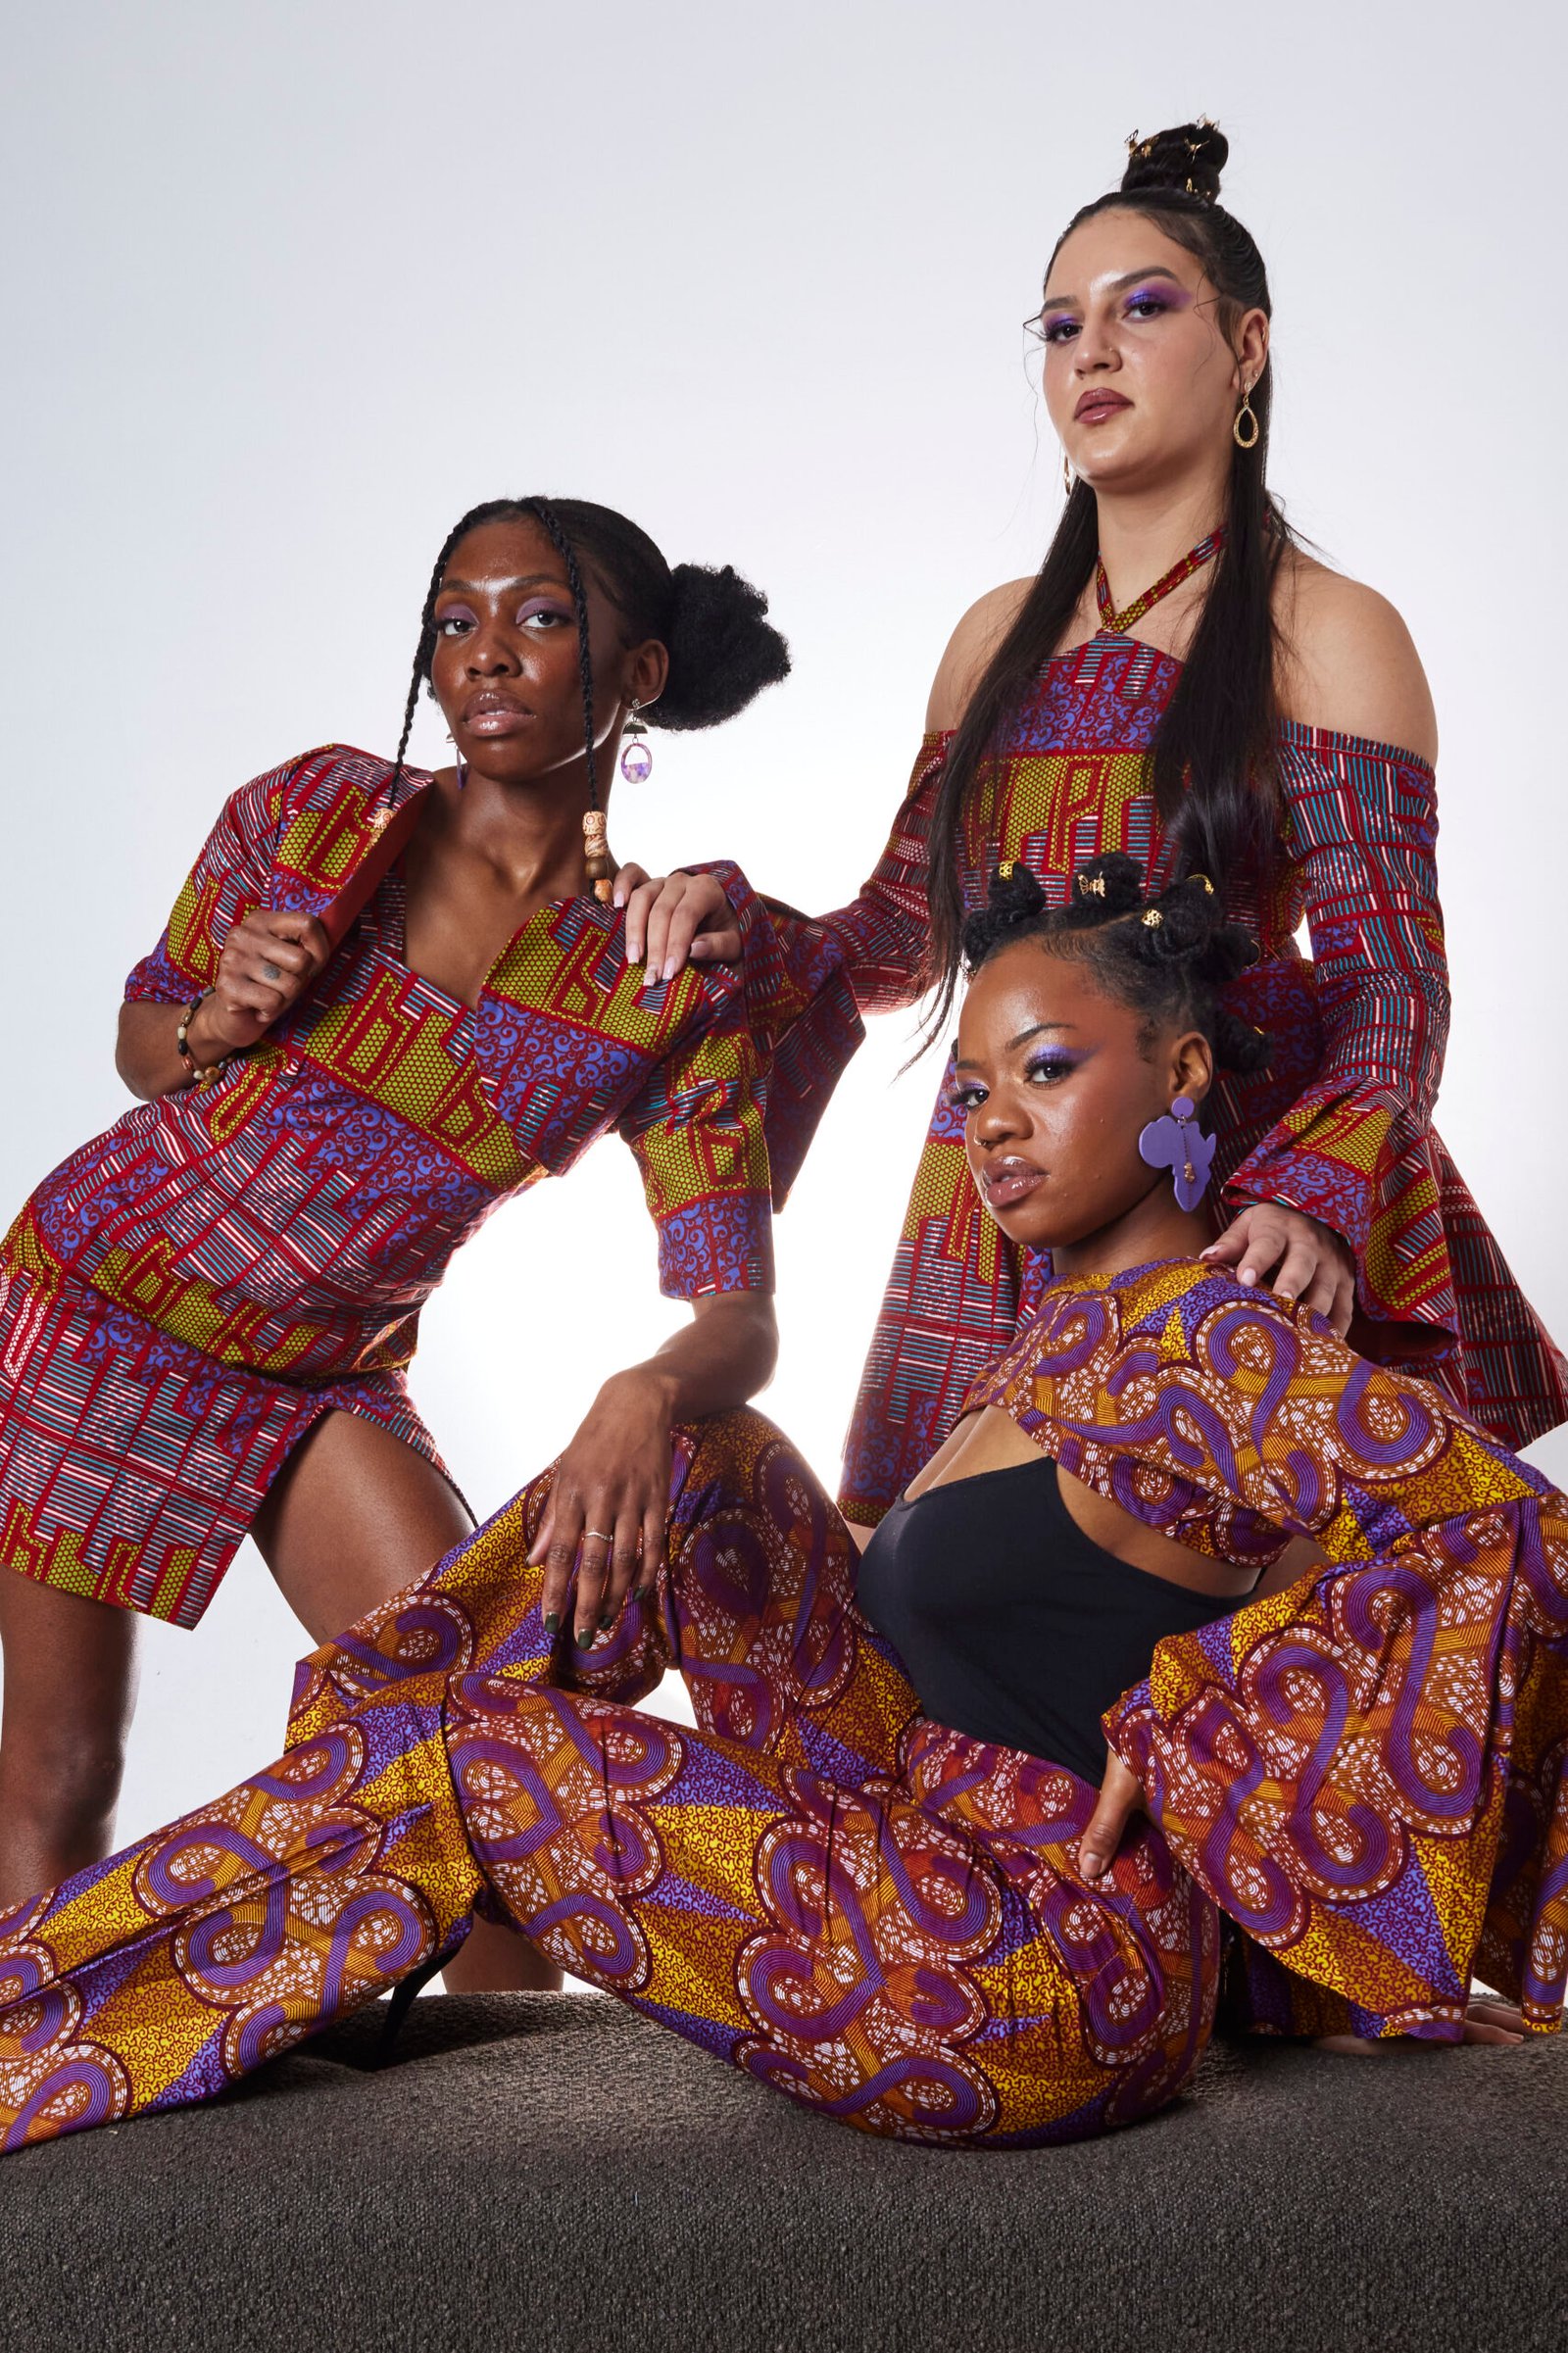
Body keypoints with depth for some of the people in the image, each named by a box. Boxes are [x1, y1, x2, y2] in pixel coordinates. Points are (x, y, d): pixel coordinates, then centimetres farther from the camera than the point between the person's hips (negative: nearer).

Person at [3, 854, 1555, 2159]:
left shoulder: (1188, 1344, -16)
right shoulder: (1071, 1337, 12)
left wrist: (1190, 1697, -18)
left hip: (1053, 1984, -9)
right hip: (949, 1868, 9)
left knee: (476, 1748, -7)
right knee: (695, 1456, 6)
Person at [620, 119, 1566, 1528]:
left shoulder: (1329, 634, -1)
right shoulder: (1003, 636, 16)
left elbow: (1390, 988, -9)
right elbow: (904, 936, 17)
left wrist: (1318, 1199, -27)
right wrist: (748, 930, -4)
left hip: (1237, 1216, -4)